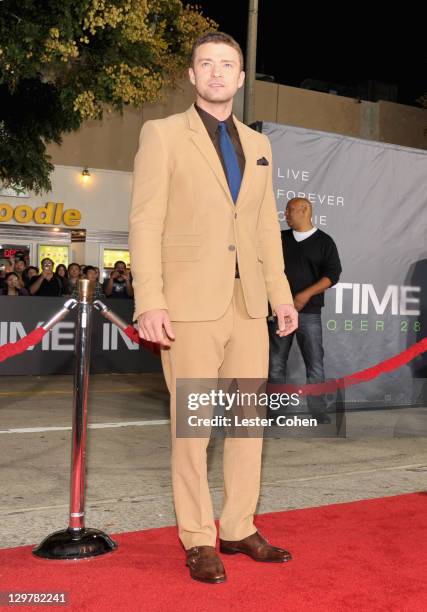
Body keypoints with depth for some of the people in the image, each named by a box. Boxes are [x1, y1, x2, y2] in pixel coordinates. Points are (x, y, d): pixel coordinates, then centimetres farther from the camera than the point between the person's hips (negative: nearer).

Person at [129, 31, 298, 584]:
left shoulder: (257, 145, 16)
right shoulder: (163, 134, 1)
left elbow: (266, 227, 17)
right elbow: (145, 224, -6)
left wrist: (282, 295, 11)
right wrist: (149, 302, -15)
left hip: (249, 304, 5)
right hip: (191, 304, -5)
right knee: (192, 426, 1)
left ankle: (239, 528, 23)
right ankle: (198, 541, 14)